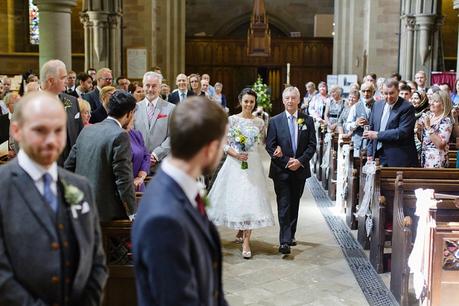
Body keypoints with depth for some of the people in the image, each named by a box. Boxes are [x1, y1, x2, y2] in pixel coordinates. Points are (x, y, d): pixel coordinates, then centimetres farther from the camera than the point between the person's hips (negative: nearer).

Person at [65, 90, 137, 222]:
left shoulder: (87, 130, 7)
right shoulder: (120, 135, -15)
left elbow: (68, 166, 14)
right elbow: (124, 178, -18)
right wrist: (133, 213, -11)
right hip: (107, 211, -7)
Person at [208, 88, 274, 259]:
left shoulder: (259, 122, 6)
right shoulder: (232, 120, -1)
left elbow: (262, 143, 13)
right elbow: (224, 144, -2)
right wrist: (236, 155, -17)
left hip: (253, 165, 1)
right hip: (235, 163, -1)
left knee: (251, 199, -5)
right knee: (236, 198, 3)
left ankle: (246, 241, -3)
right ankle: (240, 229, 30)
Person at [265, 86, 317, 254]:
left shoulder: (307, 120, 4)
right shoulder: (275, 121, 0)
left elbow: (312, 145, 2)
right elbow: (270, 146, -4)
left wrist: (300, 161, -12)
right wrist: (286, 162, -13)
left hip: (300, 169, 2)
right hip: (281, 170, -2)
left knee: (294, 204, 13)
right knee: (284, 205, -6)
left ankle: (291, 235, 28)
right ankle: (285, 241, -8)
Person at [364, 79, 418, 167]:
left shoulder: (407, 107, -9)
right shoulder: (377, 105, 11)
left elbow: (402, 132, -18)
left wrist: (377, 135, -17)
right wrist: (370, 153, 10)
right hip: (379, 157, 5)